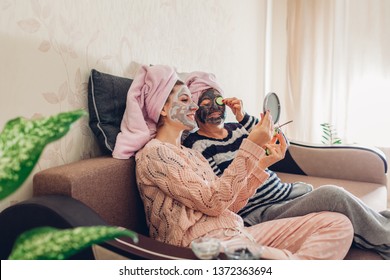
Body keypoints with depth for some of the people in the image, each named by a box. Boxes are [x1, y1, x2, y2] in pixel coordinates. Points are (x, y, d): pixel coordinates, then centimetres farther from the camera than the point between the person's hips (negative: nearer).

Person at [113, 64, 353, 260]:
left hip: (236, 232, 9)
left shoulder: (192, 154, 23)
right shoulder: (152, 154, -3)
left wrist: (263, 162, 7)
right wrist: (251, 147, -11)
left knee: (338, 224, -6)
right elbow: (214, 202, -12)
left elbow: (229, 205, 16)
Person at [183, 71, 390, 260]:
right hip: (258, 213, -7)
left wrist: (243, 116, -7)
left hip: (284, 193, 7)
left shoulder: (237, 128, 16)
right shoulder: (196, 145, -5)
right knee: (331, 195, -24)